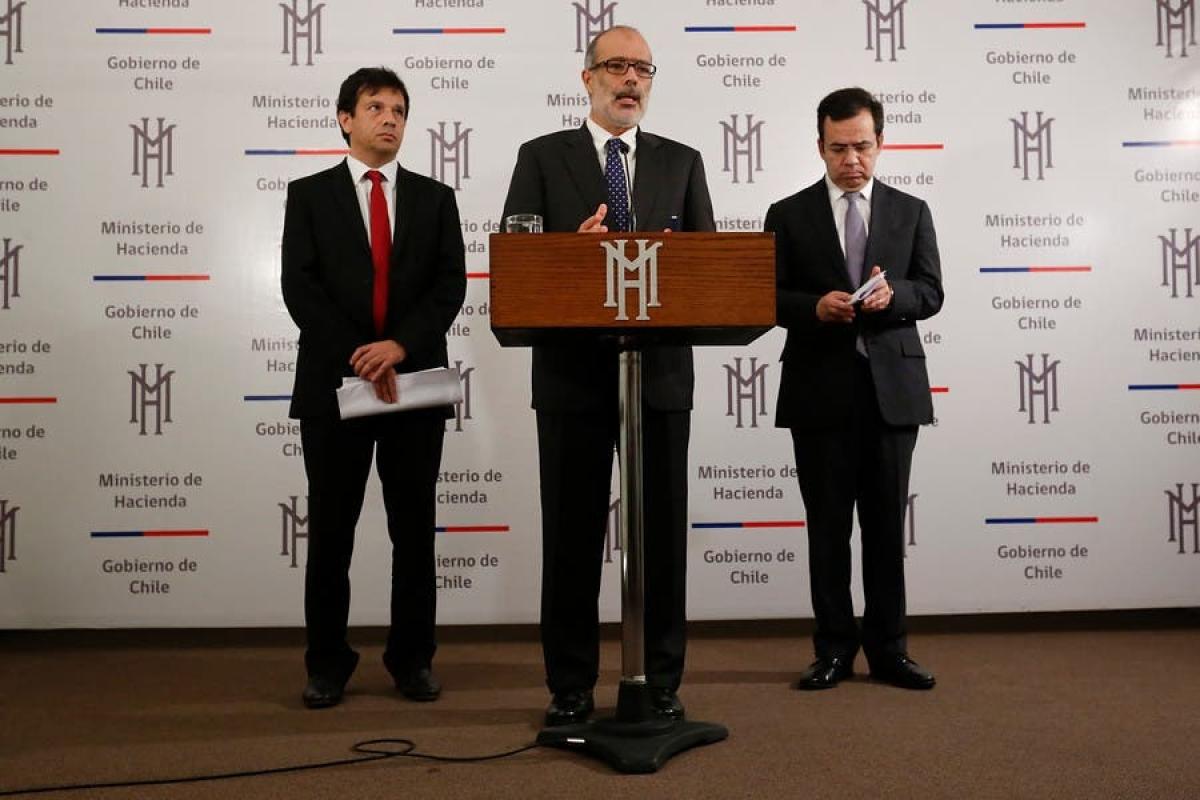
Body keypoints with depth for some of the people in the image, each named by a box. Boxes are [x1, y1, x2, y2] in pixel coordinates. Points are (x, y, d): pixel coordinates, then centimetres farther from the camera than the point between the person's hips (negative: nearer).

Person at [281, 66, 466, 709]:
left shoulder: (435, 198, 11)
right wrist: (357, 356, -14)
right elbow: (299, 287, -3)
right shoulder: (309, 195, 7)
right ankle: (327, 663, 17)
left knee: (414, 529, 6)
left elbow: (450, 286, 0)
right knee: (330, 530, 5)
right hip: (333, 381, -1)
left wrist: (399, 345, -15)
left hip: (415, 379, 1)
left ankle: (412, 658, 18)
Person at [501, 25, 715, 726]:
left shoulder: (681, 162, 12)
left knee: (664, 531, 6)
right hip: (573, 371, -1)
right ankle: (571, 688, 17)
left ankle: (662, 685, 19)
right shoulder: (542, 158, 7)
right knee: (572, 534, 5)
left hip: (661, 370, 2)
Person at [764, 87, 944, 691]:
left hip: (893, 389, 1)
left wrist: (893, 295, -17)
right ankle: (834, 650, 15)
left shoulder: (911, 212, 11)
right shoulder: (789, 215, 6)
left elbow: (931, 293, 4)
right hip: (820, 391, -1)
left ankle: (888, 649, 17)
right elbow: (770, 297, 2)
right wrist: (815, 307, -17)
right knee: (828, 527, 5)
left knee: (887, 526, 6)